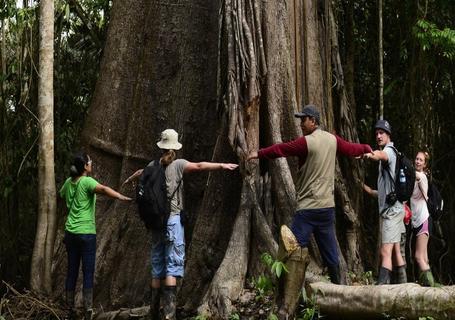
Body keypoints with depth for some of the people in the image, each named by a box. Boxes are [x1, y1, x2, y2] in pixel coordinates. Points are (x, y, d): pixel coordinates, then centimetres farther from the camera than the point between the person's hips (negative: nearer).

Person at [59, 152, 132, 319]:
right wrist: (122, 197, -43)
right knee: (88, 272, -2)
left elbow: (61, 194, 28)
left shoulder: (69, 182, 7)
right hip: (86, 232, -6)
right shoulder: (87, 182, -12)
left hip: (70, 232, 6)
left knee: (72, 270, 12)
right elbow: (103, 189, -32)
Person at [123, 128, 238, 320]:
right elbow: (199, 166, -19)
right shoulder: (178, 164, -5)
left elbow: (139, 172, 33)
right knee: (172, 267, -10)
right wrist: (222, 166, -21)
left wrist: (129, 180, 55)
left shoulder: (153, 166, 12)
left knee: (157, 267, 13)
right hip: (173, 219, -6)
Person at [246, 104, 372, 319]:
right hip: (328, 206, 7)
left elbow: (281, 149, -1)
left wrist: (259, 153, 15)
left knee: (295, 254, -10)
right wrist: (367, 148, 46)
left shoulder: (306, 142, -10)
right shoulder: (333, 140, 8)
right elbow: (351, 149, 25)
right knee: (330, 254, 13)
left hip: (308, 207, -7)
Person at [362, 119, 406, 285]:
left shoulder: (389, 150, -11)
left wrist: (372, 155, -59)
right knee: (395, 251, 15)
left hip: (392, 209, -11)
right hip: (391, 208, 11)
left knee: (386, 252, -19)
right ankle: (403, 283, 21)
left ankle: (381, 285, -26)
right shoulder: (386, 152, 20)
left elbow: (382, 155, -37)